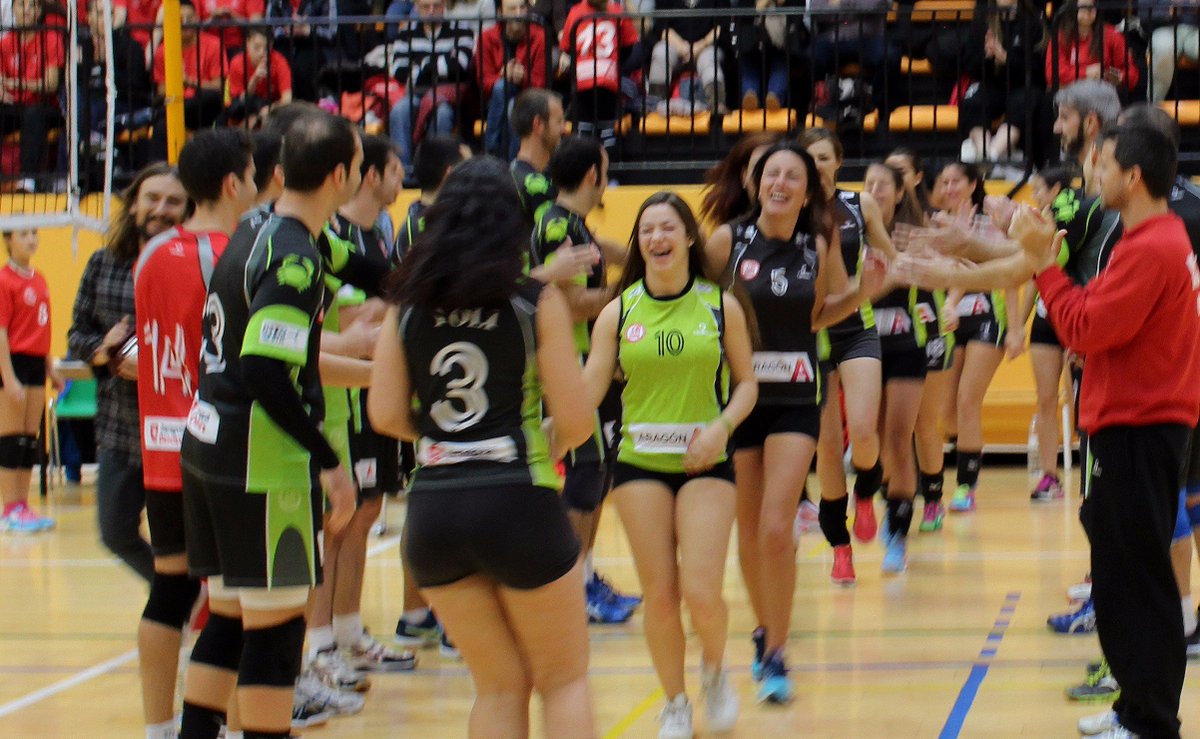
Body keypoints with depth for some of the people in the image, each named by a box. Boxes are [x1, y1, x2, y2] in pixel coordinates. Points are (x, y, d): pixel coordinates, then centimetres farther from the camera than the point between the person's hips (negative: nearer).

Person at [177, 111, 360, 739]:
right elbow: (264, 375, -25)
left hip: (207, 447, 9)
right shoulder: (295, 258, -18)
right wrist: (329, 462, -20)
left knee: (230, 614, 16)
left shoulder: (253, 234, 10)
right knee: (276, 625, -2)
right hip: (261, 462, -9)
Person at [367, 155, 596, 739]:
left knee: (499, 687, 17)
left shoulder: (409, 303, 3)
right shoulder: (537, 302, -5)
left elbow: (386, 416, 2)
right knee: (564, 681, 13)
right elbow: (575, 420, -6)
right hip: (517, 501, -3)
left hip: (431, 509, 4)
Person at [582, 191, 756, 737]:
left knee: (701, 593, -12)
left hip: (706, 465, -1)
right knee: (659, 596, 0)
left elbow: (746, 383, 7)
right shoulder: (618, 313, 2)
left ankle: (714, 673, 20)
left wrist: (722, 426, -12)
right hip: (639, 463, 1)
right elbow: (587, 388, -2)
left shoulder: (720, 306, 1)